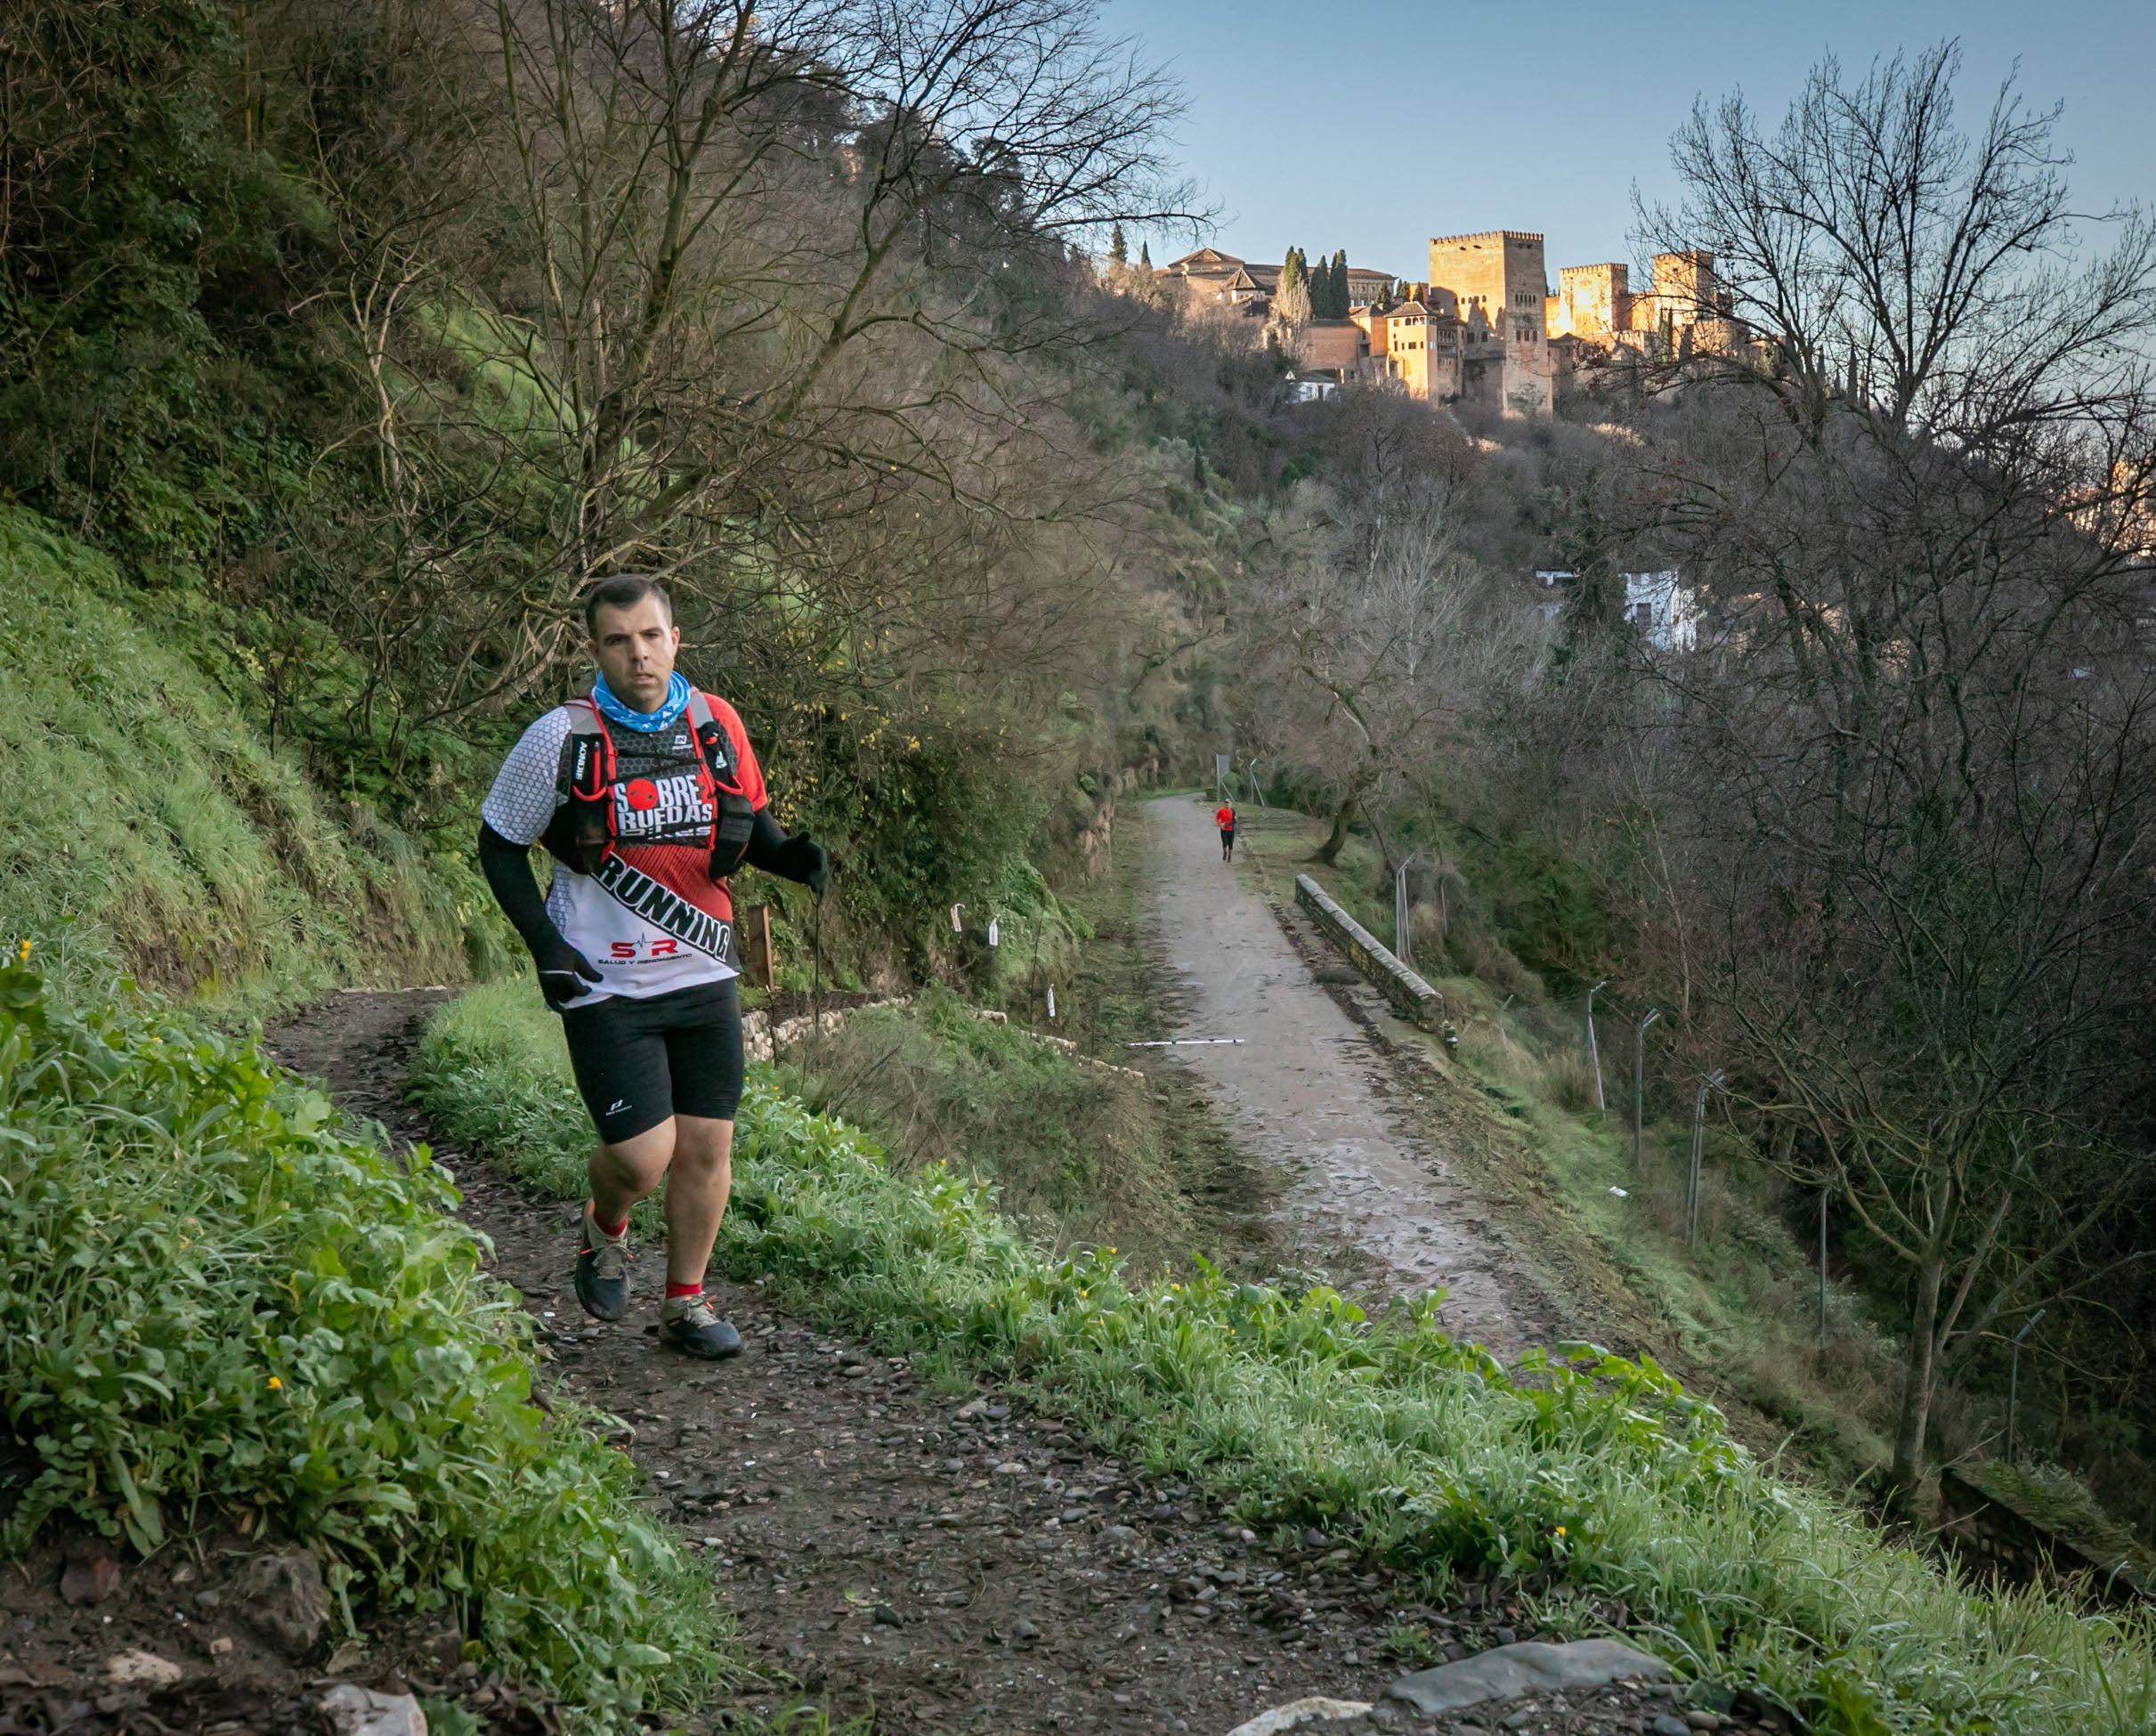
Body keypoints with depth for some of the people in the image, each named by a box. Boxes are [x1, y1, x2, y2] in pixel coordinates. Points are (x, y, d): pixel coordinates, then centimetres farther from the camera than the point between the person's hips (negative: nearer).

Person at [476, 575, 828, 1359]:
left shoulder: (716, 724, 2)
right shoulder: (561, 739, -10)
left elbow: (749, 821, 16)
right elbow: (500, 844, 0)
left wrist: (791, 855, -6)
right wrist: (544, 943, -11)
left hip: (704, 978, 4)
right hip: (606, 985, -4)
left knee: (707, 1147, 6)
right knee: (644, 1155, -9)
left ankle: (685, 1304, 24)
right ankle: (604, 1228, 27)